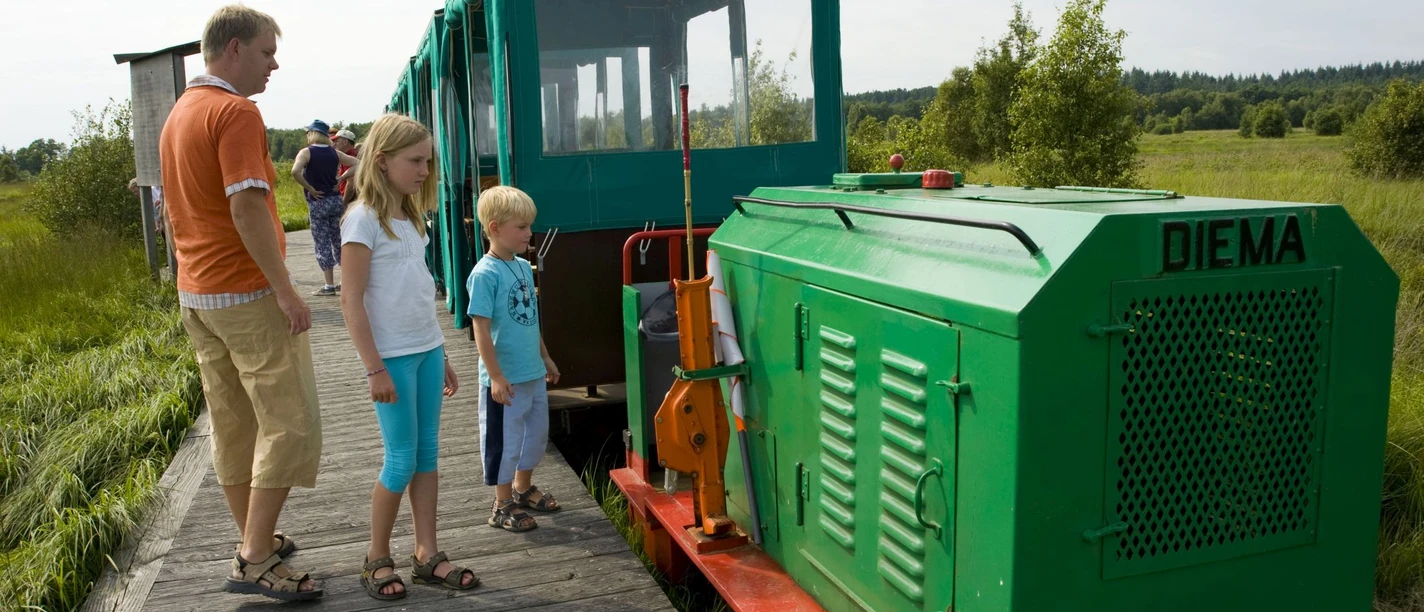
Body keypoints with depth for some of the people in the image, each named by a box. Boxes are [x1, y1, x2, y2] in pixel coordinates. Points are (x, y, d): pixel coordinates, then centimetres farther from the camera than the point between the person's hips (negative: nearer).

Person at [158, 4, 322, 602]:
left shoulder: (177, 115, 16)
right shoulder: (236, 112, -15)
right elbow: (246, 207, -24)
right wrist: (286, 290, -23)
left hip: (197, 294, 10)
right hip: (248, 294, -10)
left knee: (232, 424, 15)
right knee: (289, 423, -4)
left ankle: (256, 538, 26)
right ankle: (255, 562, -3)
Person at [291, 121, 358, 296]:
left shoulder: (306, 152, -8)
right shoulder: (334, 153, 6)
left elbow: (295, 172, -25)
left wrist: (310, 189, -14)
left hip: (317, 203, -5)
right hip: (336, 201, 5)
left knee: (322, 244, 1)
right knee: (339, 241, 14)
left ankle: (329, 285, 2)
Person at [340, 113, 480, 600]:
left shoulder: (411, 217, 12)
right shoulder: (364, 219, -11)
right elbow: (352, 301, -14)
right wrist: (374, 369, -17)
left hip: (427, 350, 7)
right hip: (393, 357, -7)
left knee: (427, 454, 9)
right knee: (402, 460, -1)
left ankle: (427, 555, 18)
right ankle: (377, 559, 16)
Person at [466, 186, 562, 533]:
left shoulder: (524, 267, 6)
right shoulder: (485, 274, -18)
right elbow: (482, 328, -19)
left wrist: (545, 359, 21)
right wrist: (495, 377, -20)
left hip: (534, 374, 8)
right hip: (506, 379, -8)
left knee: (537, 433, 20)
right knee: (505, 441, 5)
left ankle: (523, 489, 40)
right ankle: (503, 506, 20)